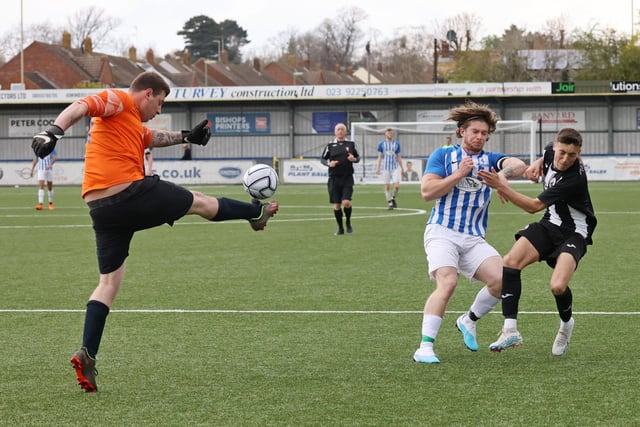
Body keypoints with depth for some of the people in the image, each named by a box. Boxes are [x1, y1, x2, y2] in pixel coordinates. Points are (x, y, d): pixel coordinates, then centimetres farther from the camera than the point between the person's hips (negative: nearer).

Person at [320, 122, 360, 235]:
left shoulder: (351, 144, 6)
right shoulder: (330, 145, 5)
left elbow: (358, 157, 15)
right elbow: (322, 158, 9)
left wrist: (354, 159, -8)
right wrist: (329, 163, -11)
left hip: (347, 178, -1)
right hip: (334, 179, 1)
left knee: (346, 202, -14)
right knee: (336, 205, 2)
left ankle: (348, 222, 12)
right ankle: (340, 228, 16)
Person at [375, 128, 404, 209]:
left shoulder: (396, 144, 8)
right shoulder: (381, 144, 4)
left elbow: (399, 157, 13)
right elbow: (379, 156, 4)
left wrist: (402, 168, 11)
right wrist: (378, 168, -4)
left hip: (395, 167, 1)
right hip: (385, 168, -1)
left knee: (397, 186, -10)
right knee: (387, 186, -1)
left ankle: (393, 198, 16)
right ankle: (389, 203, 9)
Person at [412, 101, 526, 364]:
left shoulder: (490, 159, 11)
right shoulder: (443, 155, 5)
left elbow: (518, 165, -10)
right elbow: (427, 192, -5)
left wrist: (504, 172, -32)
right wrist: (459, 174, -12)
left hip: (474, 239, 4)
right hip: (442, 233, -4)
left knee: (501, 279, -14)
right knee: (447, 283, -26)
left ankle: (468, 321, 12)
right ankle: (425, 347, -24)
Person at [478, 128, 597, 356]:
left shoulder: (575, 179, -31)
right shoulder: (552, 152, -8)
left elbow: (534, 206, -31)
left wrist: (501, 186, -35)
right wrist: (537, 164, 4)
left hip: (573, 233, -7)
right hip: (550, 224, 7)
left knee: (558, 286, -27)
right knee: (510, 262, -16)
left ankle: (566, 324, 9)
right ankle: (510, 330, -14)